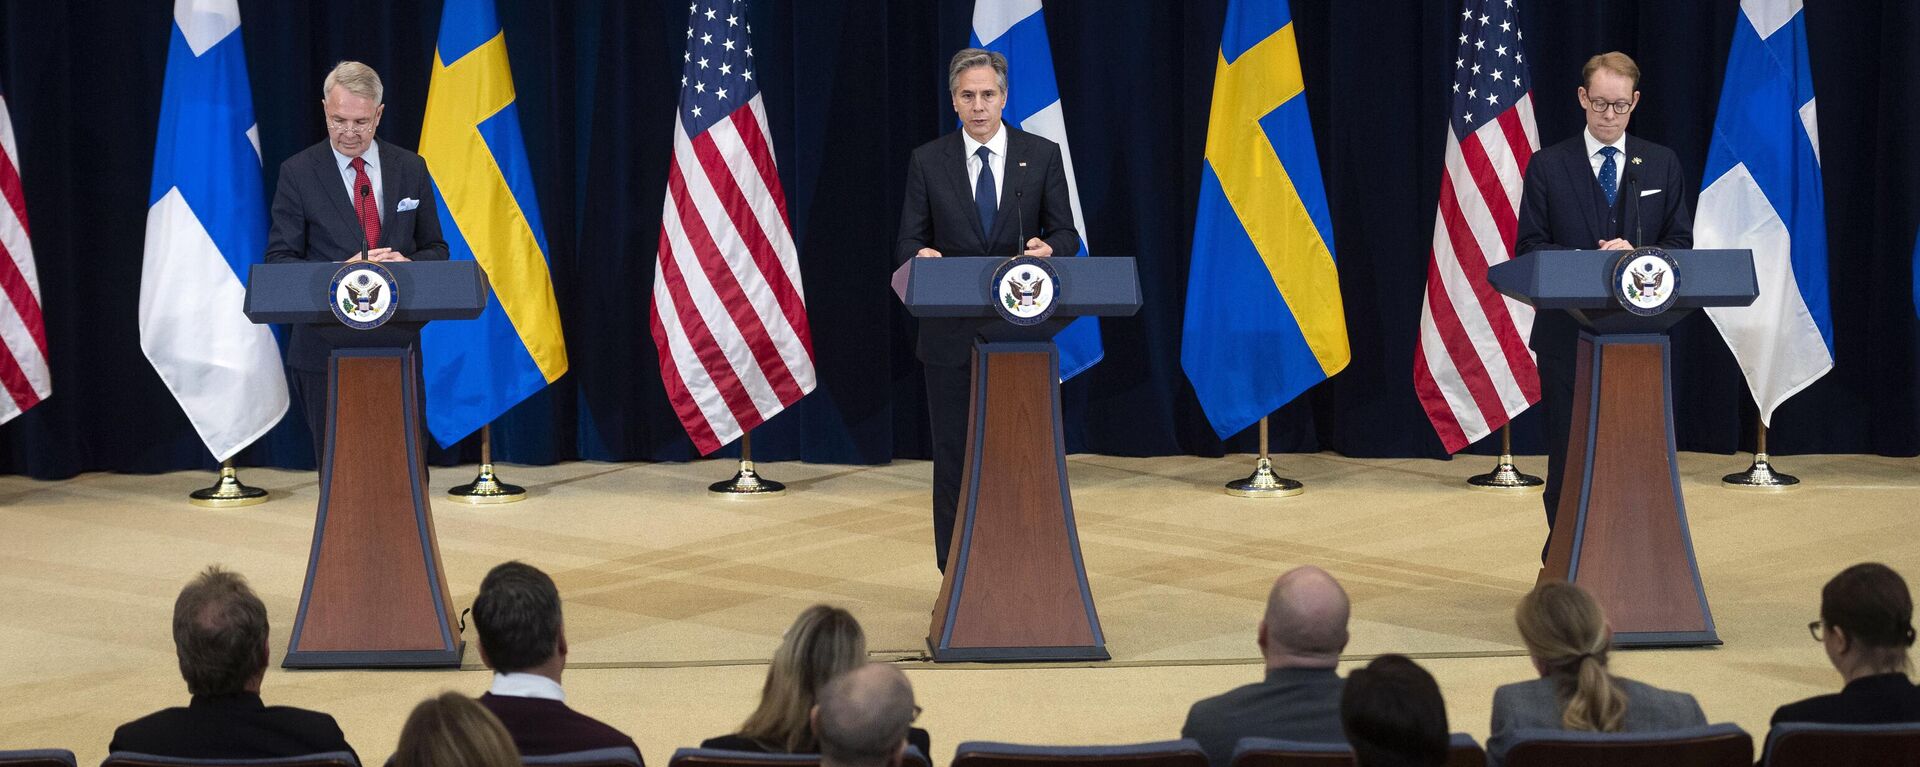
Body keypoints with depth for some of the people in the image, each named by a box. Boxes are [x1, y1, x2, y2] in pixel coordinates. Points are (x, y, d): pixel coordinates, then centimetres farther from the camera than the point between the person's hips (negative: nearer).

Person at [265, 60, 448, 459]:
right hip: (326, 349, -2)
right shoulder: (298, 173, 0)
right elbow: (278, 260, -2)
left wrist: (408, 264, -10)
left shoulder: (410, 169, 9)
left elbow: (436, 249, 14)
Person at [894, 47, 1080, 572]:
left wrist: (1049, 248, -19)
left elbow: (1066, 235, 4)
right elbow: (908, 241, 3)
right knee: (954, 456, 3)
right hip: (951, 332, 0)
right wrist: (921, 254, -21)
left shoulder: (1042, 156, 4)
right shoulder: (928, 162, 4)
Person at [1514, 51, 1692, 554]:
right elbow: (1529, 249, 0)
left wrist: (1635, 256, -14)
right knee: (1568, 456, 2)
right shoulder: (1548, 167, 5)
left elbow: (1681, 243, 7)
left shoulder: (1662, 165, 10)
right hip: (1568, 334, -1)